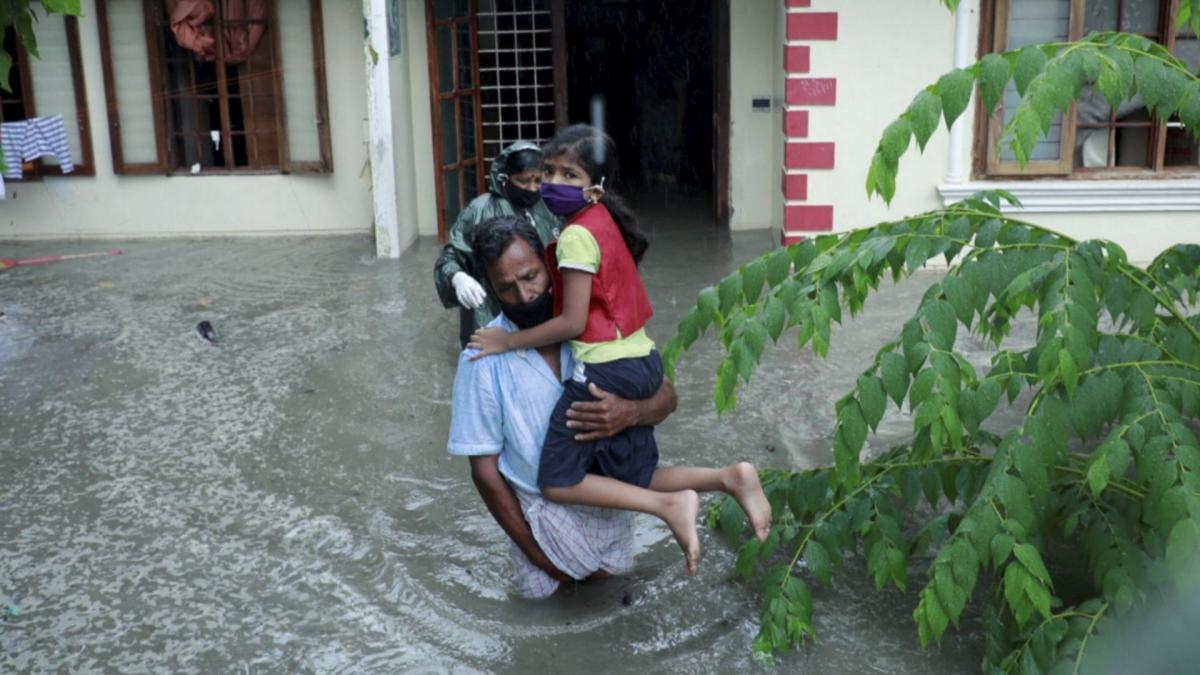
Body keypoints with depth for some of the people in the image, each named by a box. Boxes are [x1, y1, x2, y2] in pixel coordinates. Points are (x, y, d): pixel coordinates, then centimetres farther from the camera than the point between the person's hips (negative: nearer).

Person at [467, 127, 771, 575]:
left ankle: (670, 506, -9)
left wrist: (507, 342, -9)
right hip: (643, 361, 9)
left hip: (605, 370, -9)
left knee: (556, 481, 0)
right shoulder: (604, 220, 11)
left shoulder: (576, 236, -16)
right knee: (635, 481, 16)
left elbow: (572, 322, -17)